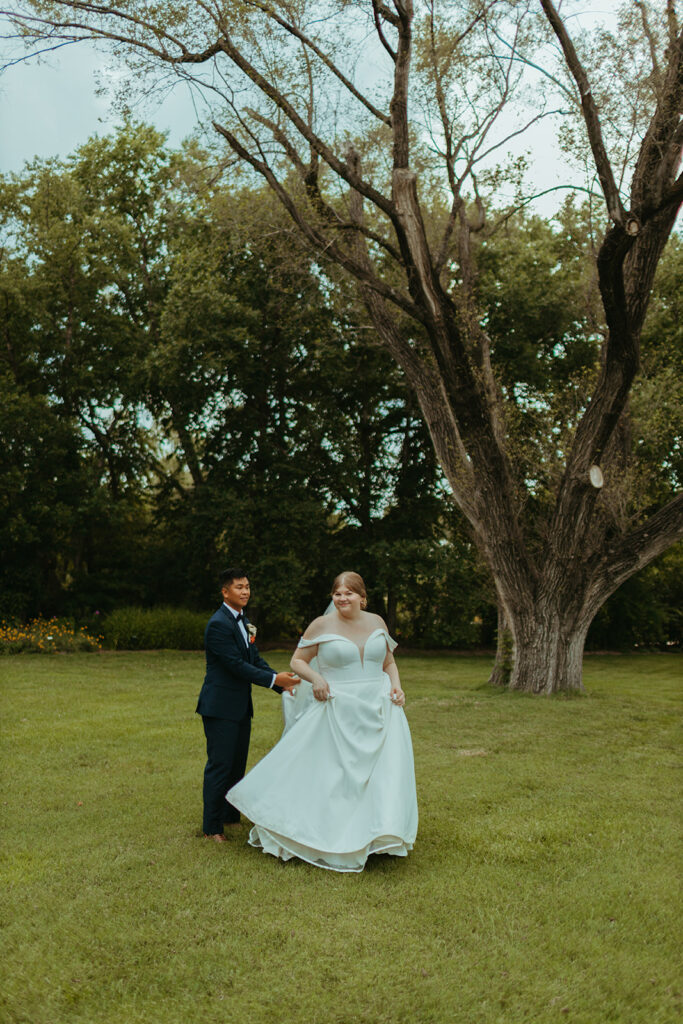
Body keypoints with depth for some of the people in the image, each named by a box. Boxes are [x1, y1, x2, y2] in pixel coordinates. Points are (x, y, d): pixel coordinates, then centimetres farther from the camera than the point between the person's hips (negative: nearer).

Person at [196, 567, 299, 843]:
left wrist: (281, 682, -1)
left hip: (240, 706, 9)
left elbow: (255, 659, 11)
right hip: (221, 706, -9)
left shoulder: (243, 621, 12)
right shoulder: (218, 624, -18)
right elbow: (237, 665, -22)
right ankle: (212, 828, 11)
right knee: (220, 766, -1)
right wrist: (273, 679, -20)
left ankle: (231, 816, 29)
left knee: (237, 765, 16)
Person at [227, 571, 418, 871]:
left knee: (386, 767, 1)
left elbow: (389, 662, 16)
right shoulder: (322, 625, -4)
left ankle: (382, 831, 17)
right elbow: (297, 661, 1)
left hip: (378, 710, 3)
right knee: (330, 776, 3)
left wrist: (396, 687, -2)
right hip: (337, 712, -3)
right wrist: (316, 678, -18)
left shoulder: (376, 622, 6)